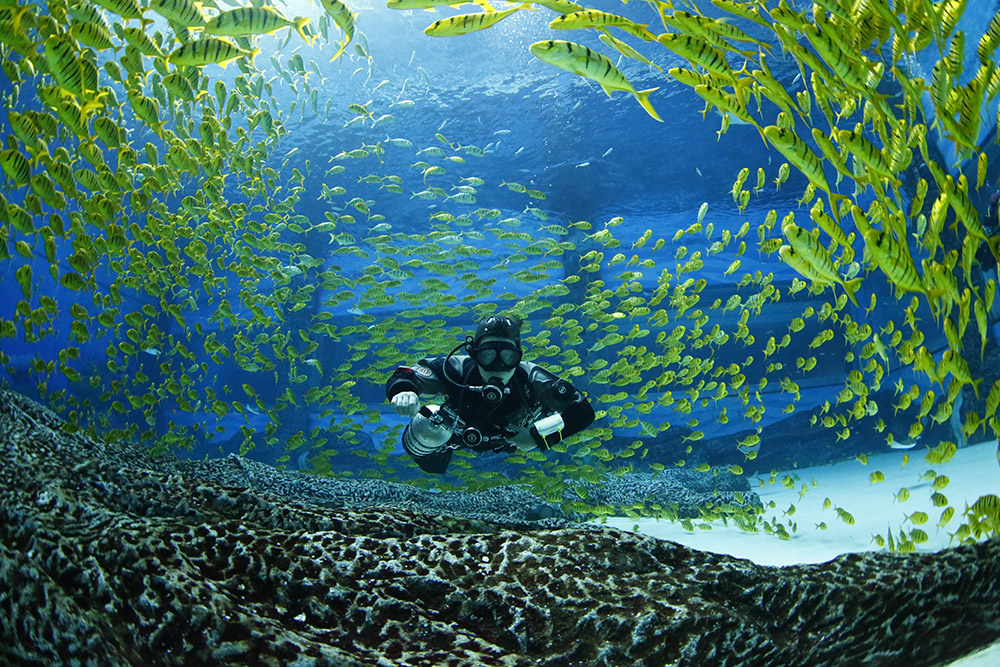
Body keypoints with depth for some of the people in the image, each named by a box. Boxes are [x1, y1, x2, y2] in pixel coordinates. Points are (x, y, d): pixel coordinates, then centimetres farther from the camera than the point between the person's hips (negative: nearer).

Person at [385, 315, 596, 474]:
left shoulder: (529, 379, -40)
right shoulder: (457, 369, -41)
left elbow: (583, 412, -37)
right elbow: (402, 378, -36)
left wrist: (538, 437, -46)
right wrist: (403, 392, -61)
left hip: (509, 439, 2)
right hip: (459, 433, -1)